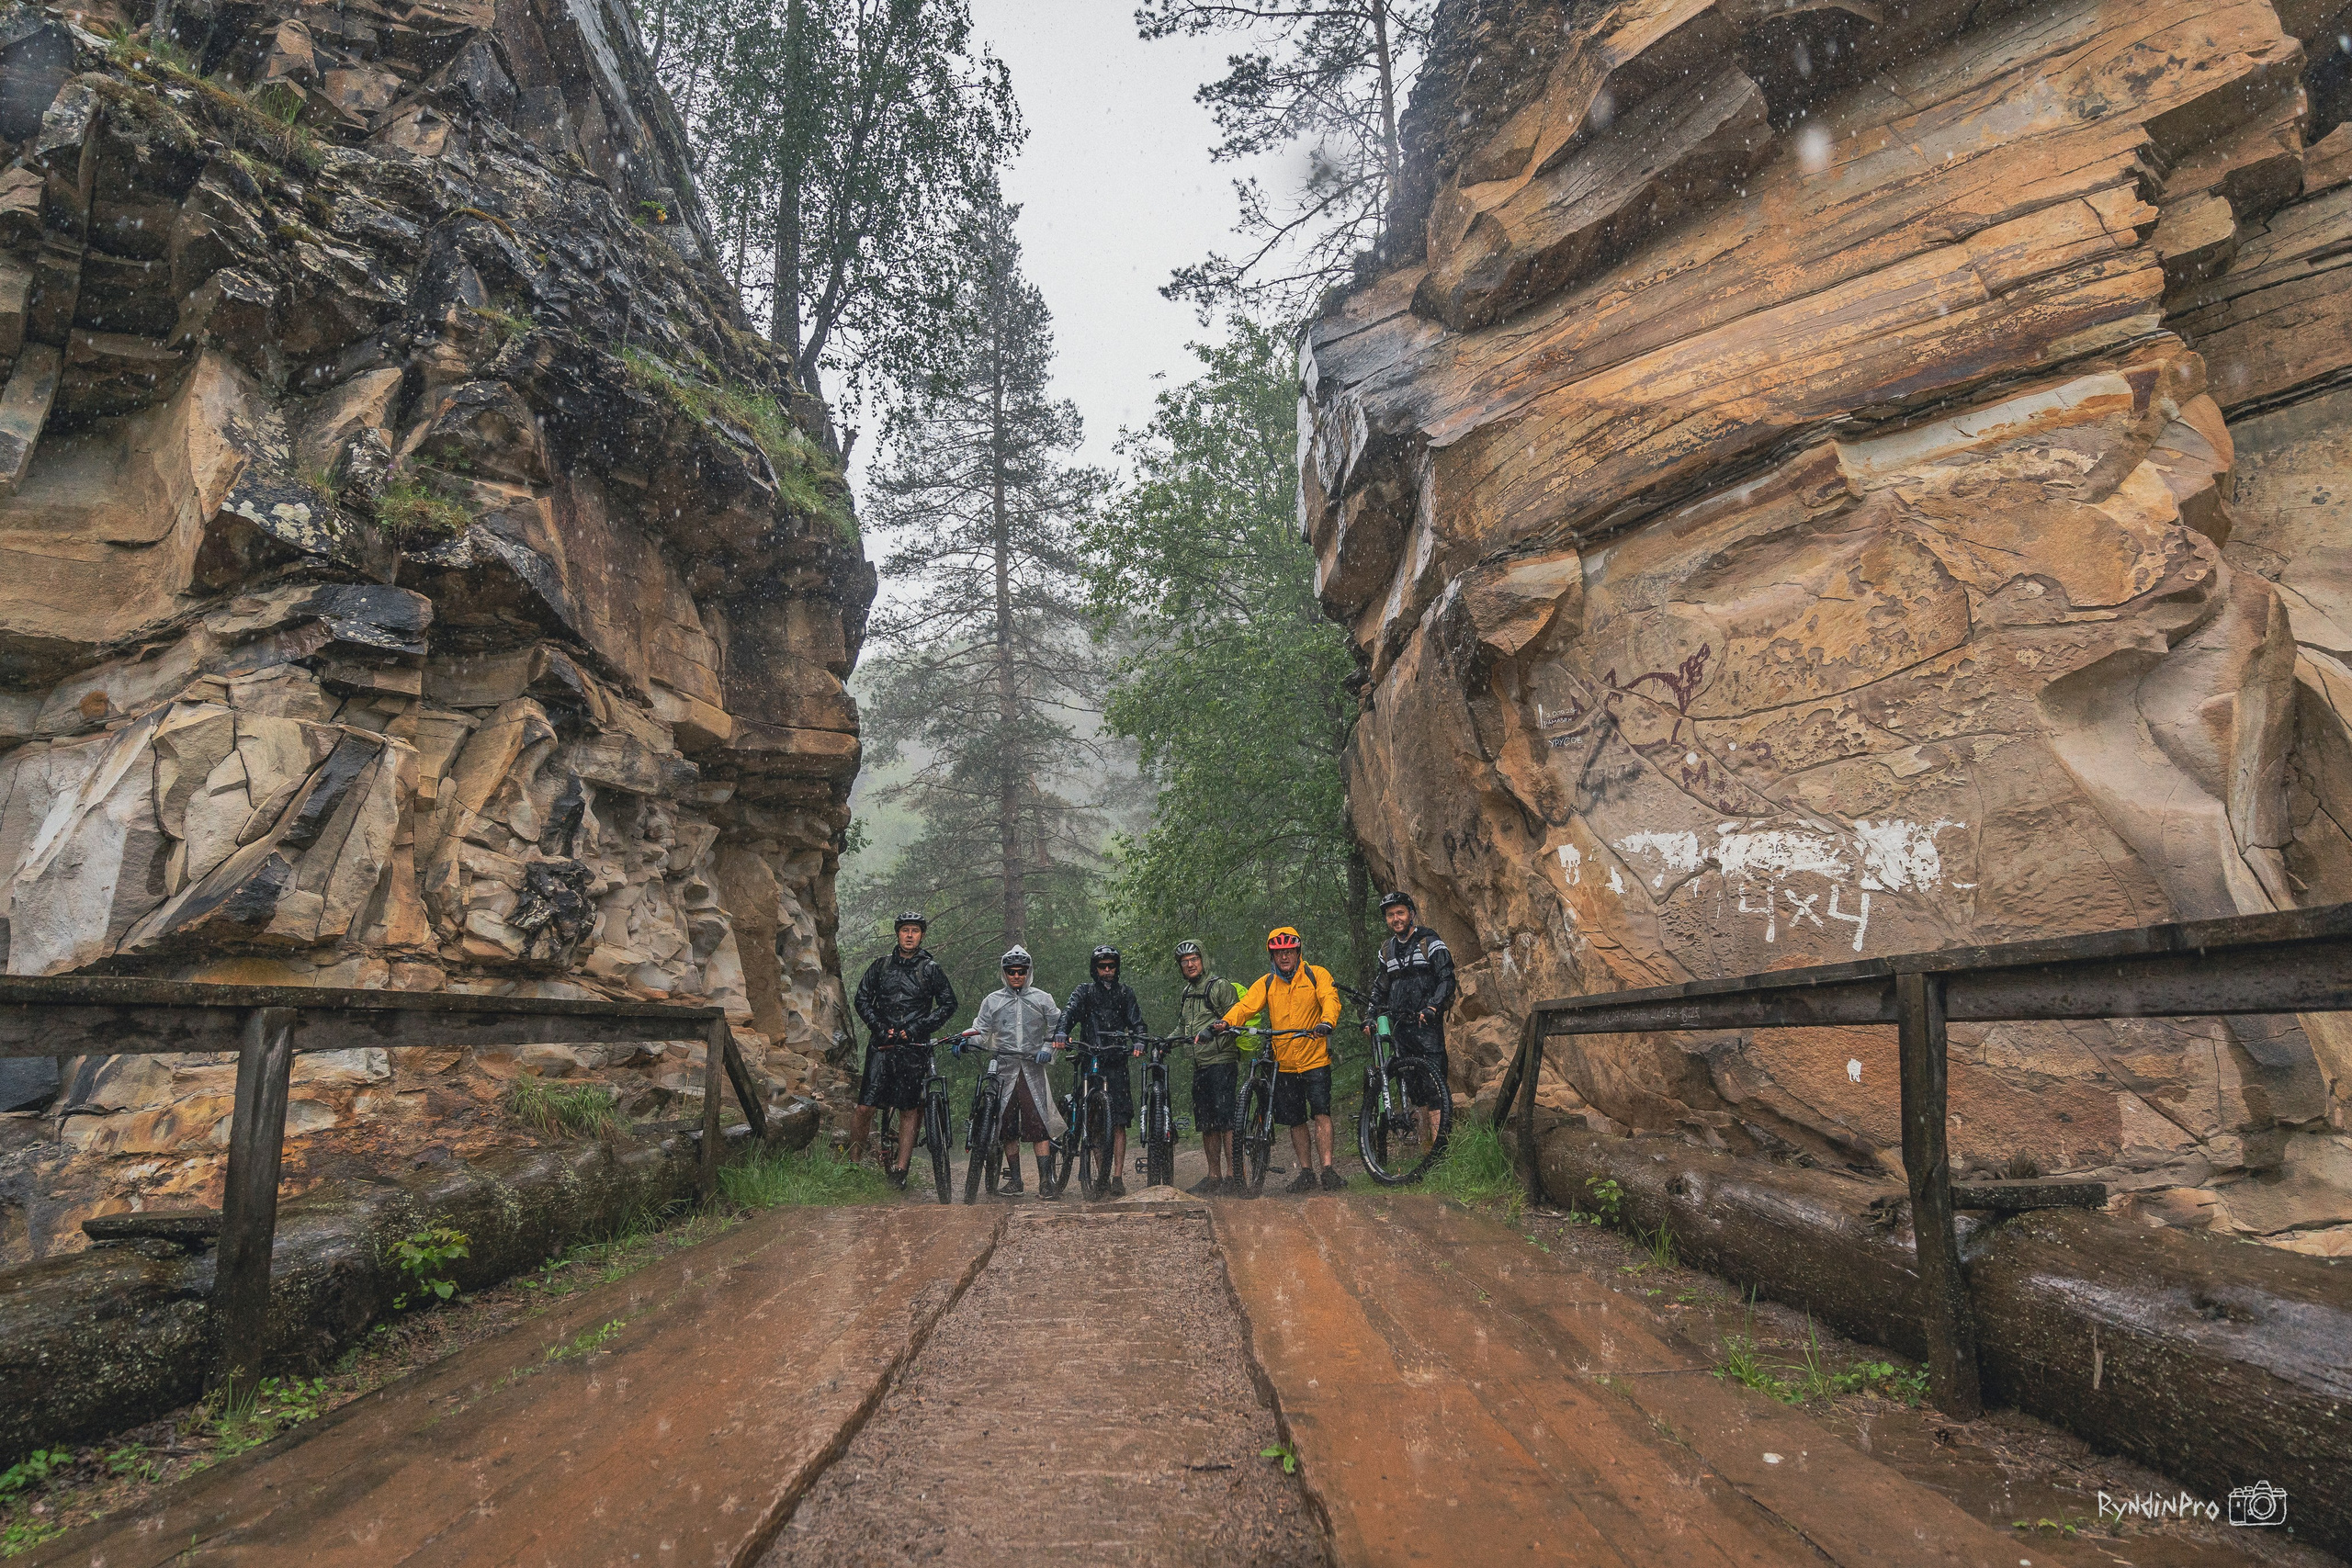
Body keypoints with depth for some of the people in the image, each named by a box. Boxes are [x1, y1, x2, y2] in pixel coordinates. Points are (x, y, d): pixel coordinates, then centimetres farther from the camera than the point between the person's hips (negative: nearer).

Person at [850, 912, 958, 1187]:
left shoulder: (930, 969, 3)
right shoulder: (881, 965, 8)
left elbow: (949, 1004, 3)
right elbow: (862, 999, 11)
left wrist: (916, 1028, -6)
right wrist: (879, 1026, -4)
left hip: (913, 1049, -1)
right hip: (882, 1045, 1)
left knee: (908, 1112, 2)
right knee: (865, 1107, -5)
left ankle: (900, 1171, 8)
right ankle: (854, 1164, 9)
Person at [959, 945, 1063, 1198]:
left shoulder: (1042, 999, 10)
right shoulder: (992, 1001, 12)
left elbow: (1056, 1028, 11)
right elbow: (981, 1030, 12)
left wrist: (1048, 1048, -6)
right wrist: (964, 1040, -7)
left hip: (1033, 1069, -1)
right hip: (1003, 1070, 2)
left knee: (1039, 1125, -10)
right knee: (1008, 1127, 3)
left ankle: (1045, 1182, -8)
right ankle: (1014, 1180, 15)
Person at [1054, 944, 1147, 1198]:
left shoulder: (1125, 992, 13)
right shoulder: (1084, 992, 11)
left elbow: (1136, 1022, 4)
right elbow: (1069, 1012, -6)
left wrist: (1138, 1043, -17)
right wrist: (1061, 1033, -28)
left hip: (1117, 1063, 0)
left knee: (1118, 1122, -7)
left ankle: (1118, 1177, -6)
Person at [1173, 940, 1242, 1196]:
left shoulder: (1220, 987, -5)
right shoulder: (1184, 994, 18)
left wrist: (1210, 1030, -28)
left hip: (1222, 1062, -8)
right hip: (1200, 1066, 8)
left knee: (1226, 1120, -12)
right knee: (1206, 1124, 10)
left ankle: (1232, 1174, -9)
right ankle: (1214, 1176, 17)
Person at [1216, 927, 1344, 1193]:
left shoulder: (1316, 975, -1)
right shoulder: (1267, 983, 8)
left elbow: (1330, 999, -17)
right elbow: (1246, 1004, -6)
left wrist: (1326, 1022, -38)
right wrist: (1226, 1022, -26)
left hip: (1314, 1060, -3)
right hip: (1284, 1064, 4)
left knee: (1321, 1113, -13)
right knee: (1295, 1121, 8)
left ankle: (1327, 1170, -10)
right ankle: (1306, 1173, 19)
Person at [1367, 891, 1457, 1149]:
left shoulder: (1430, 941, -2)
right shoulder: (1386, 950, 15)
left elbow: (1447, 978, -9)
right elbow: (1379, 989, 20)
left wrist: (1433, 1007, -22)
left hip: (1428, 1024, -6)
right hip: (1400, 1026, 6)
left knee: (1436, 1083, -12)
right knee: (1414, 1088, 7)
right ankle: (1425, 1144, 12)